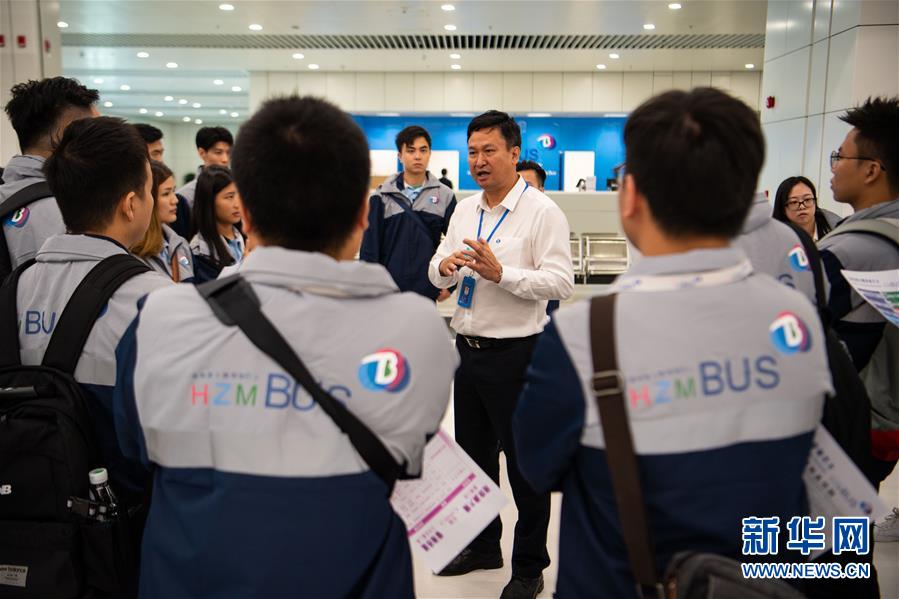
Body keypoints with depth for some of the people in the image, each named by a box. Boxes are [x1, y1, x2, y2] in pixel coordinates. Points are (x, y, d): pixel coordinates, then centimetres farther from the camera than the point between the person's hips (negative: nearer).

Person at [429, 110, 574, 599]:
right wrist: (444, 266, -12)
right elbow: (439, 275, 11)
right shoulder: (464, 210, 10)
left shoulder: (542, 212, -11)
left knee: (523, 462, 7)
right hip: (468, 347, 7)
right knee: (473, 453, 19)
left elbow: (562, 282, -19)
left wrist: (500, 273, -27)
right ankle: (483, 545, 40)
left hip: (514, 353, -7)